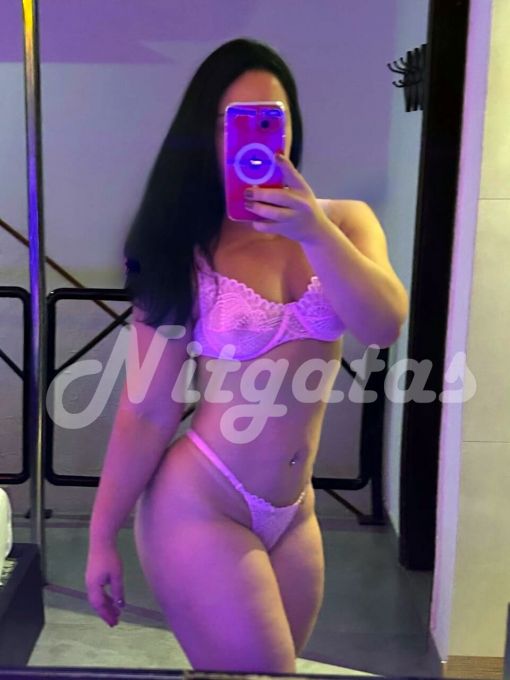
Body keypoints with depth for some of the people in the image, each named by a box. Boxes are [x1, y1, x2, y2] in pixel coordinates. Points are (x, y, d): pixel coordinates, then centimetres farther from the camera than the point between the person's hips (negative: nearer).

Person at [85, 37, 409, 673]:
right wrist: (101, 535, -4)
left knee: (251, 668, 18)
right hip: (199, 508, -4)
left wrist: (314, 231, -29)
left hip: (293, 512, 4)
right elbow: (147, 410, -7)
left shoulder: (343, 221, 0)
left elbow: (383, 326, -16)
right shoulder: (183, 252, -9)